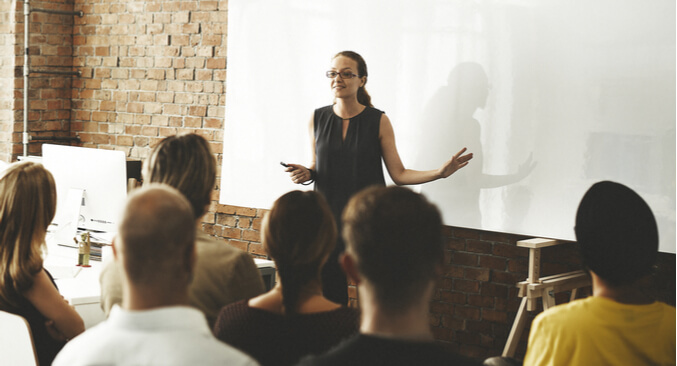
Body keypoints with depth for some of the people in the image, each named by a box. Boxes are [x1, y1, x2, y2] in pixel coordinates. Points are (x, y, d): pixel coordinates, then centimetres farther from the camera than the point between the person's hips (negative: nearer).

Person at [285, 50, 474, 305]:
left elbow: (399, 174, -1)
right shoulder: (318, 119, 6)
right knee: (330, 296, 1)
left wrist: (440, 172, -13)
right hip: (328, 219, 2)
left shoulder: (378, 121, -1)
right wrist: (305, 174, -5)